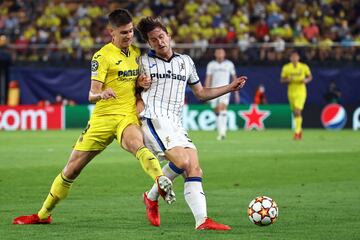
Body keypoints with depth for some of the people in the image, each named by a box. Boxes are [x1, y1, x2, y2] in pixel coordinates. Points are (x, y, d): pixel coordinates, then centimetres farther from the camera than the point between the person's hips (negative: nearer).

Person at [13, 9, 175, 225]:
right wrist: (101, 94, -35)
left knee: (136, 144, -37)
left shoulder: (136, 52, 11)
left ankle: (161, 181, -62)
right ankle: (44, 214, 20)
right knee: (72, 168, 4)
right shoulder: (103, 56, -4)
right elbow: (92, 94, -11)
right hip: (103, 117, -1)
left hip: (128, 116, 1)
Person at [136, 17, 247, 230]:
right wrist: (139, 84, -7)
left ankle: (202, 220, -17)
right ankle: (152, 197, -4)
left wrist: (231, 87, 23)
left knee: (195, 170, -10)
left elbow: (201, 93, 31)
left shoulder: (186, 61, 22)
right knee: (183, 161, -25)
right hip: (154, 119, -6)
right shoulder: (143, 62, 11)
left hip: (176, 125, 6)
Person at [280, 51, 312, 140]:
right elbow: (282, 80, 5)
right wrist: (288, 80, -16)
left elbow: (310, 76, 10)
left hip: (301, 92, -3)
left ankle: (297, 132, -16)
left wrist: (306, 80, -12)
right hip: (291, 92, 3)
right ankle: (299, 130, 34)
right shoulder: (286, 68, 0)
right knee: (295, 113, 11)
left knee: (298, 112, -17)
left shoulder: (304, 67, -3)